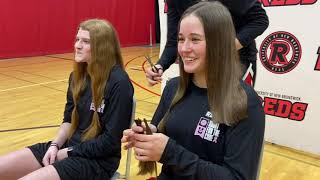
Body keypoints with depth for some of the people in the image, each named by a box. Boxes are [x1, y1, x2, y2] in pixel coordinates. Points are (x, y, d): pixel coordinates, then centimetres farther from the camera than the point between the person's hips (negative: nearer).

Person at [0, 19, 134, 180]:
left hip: (98, 159, -6)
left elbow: (111, 141, -18)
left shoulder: (119, 83, -20)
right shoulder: (77, 76, 3)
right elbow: (69, 119, 11)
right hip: (69, 145, 7)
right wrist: (55, 145, -5)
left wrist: (67, 153, -12)